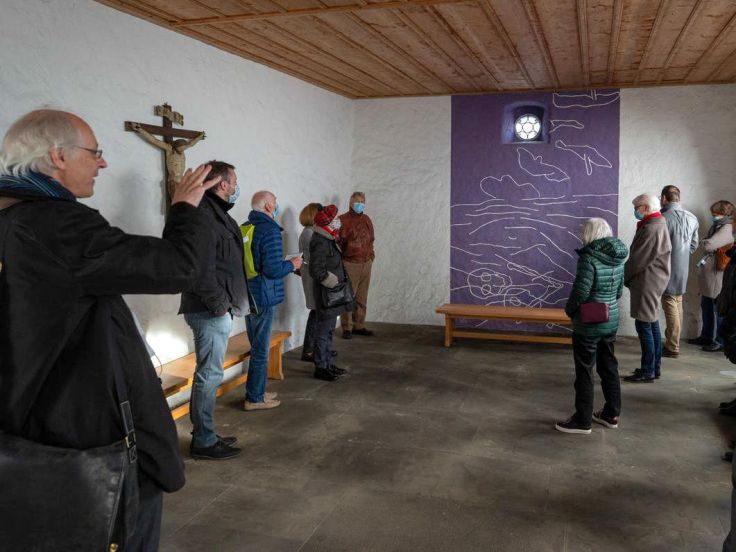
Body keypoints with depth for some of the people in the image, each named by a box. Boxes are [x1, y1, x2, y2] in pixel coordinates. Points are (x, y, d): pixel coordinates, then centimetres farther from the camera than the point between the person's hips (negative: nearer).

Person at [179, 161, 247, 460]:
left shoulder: (216, 214, 17)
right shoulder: (205, 217, -17)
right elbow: (201, 268, -24)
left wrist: (224, 302, 14)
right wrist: (219, 304, -17)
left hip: (216, 311, 11)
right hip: (210, 311, -11)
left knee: (209, 373, 17)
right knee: (210, 374, -2)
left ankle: (203, 433, 28)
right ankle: (204, 441, 8)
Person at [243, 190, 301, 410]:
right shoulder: (270, 231, -18)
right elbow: (273, 270, -24)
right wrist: (292, 264, -4)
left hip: (247, 296, 9)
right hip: (263, 297, -9)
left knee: (256, 346, 21)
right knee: (261, 350, 3)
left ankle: (255, 391, 32)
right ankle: (255, 398, 12)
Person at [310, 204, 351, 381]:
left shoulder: (328, 239, 12)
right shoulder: (320, 242, -20)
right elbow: (316, 271, -23)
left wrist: (340, 280, 15)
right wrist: (333, 283, -17)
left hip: (332, 294, 10)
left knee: (328, 329, 17)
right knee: (323, 330, -1)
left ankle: (327, 364, 27)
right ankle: (320, 368, 7)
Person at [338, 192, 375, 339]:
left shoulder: (366, 219, 13)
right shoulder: (343, 220, -6)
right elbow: (338, 242, -11)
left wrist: (371, 254, 13)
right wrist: (340, 260, -17)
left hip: (366, 263, 6)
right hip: (350, 264, -6)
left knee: (362, 298, 10)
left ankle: (359, 326, 18)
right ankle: (347, 328, 3)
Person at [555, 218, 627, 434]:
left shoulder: (589, 258, -20)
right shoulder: (618, 259, 3)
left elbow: (580, 292, -20)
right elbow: (619, 291, 10)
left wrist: (569, 310, -4)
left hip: (588, 325, -8)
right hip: (611, 321, 8)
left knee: (584, 372, 3)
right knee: (609, 367, 18)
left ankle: (582, 420, 11)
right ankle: (611, 414, 28)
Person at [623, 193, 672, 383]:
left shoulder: (651, 229, -19)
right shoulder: (658, 226, 16)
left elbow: (638, 260, -19)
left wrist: (623, 277, -5)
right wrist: (627, 277, 10)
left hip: (647, 283, -11)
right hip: (652, 282, 11)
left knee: (644, 326, -6)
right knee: (652, 324, 16)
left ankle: (648, 371, -1)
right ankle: (654, 367, 25)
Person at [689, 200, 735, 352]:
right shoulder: (715, 227, 12)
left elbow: (708, 245, -27)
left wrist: (702, 243, -6)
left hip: (718, 277, -9)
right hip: (707, 276, 9)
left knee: (718, 310, 1)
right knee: (706, 307, 18)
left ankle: (720, 342, 11)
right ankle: (706, 337, 30)